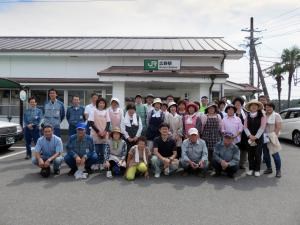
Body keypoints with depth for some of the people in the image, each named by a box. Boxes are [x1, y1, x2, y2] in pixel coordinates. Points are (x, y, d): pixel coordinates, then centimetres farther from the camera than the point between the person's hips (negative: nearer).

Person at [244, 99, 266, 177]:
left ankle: (257, 170, 10)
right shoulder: (247, 117, 8)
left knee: (258, 154, -1)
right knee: (250, 154, 6)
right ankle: (251, 169, 17)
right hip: (249, 138, 3)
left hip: (259, 138, -3)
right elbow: (245, 127, 2)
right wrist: (250, 135, -12)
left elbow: (262, 127, -8)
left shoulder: (262, 116, -2)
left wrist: (255, 137, -13)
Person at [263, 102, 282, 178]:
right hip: (264, 137, 5)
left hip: (272, 137, -4)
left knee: (275, 154, -4)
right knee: (266, 154, 10)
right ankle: (269, 168, 23)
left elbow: (278, 127, -7)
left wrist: (274, 136, -14)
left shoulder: (276, 115, -2)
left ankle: (278, 170, 7)